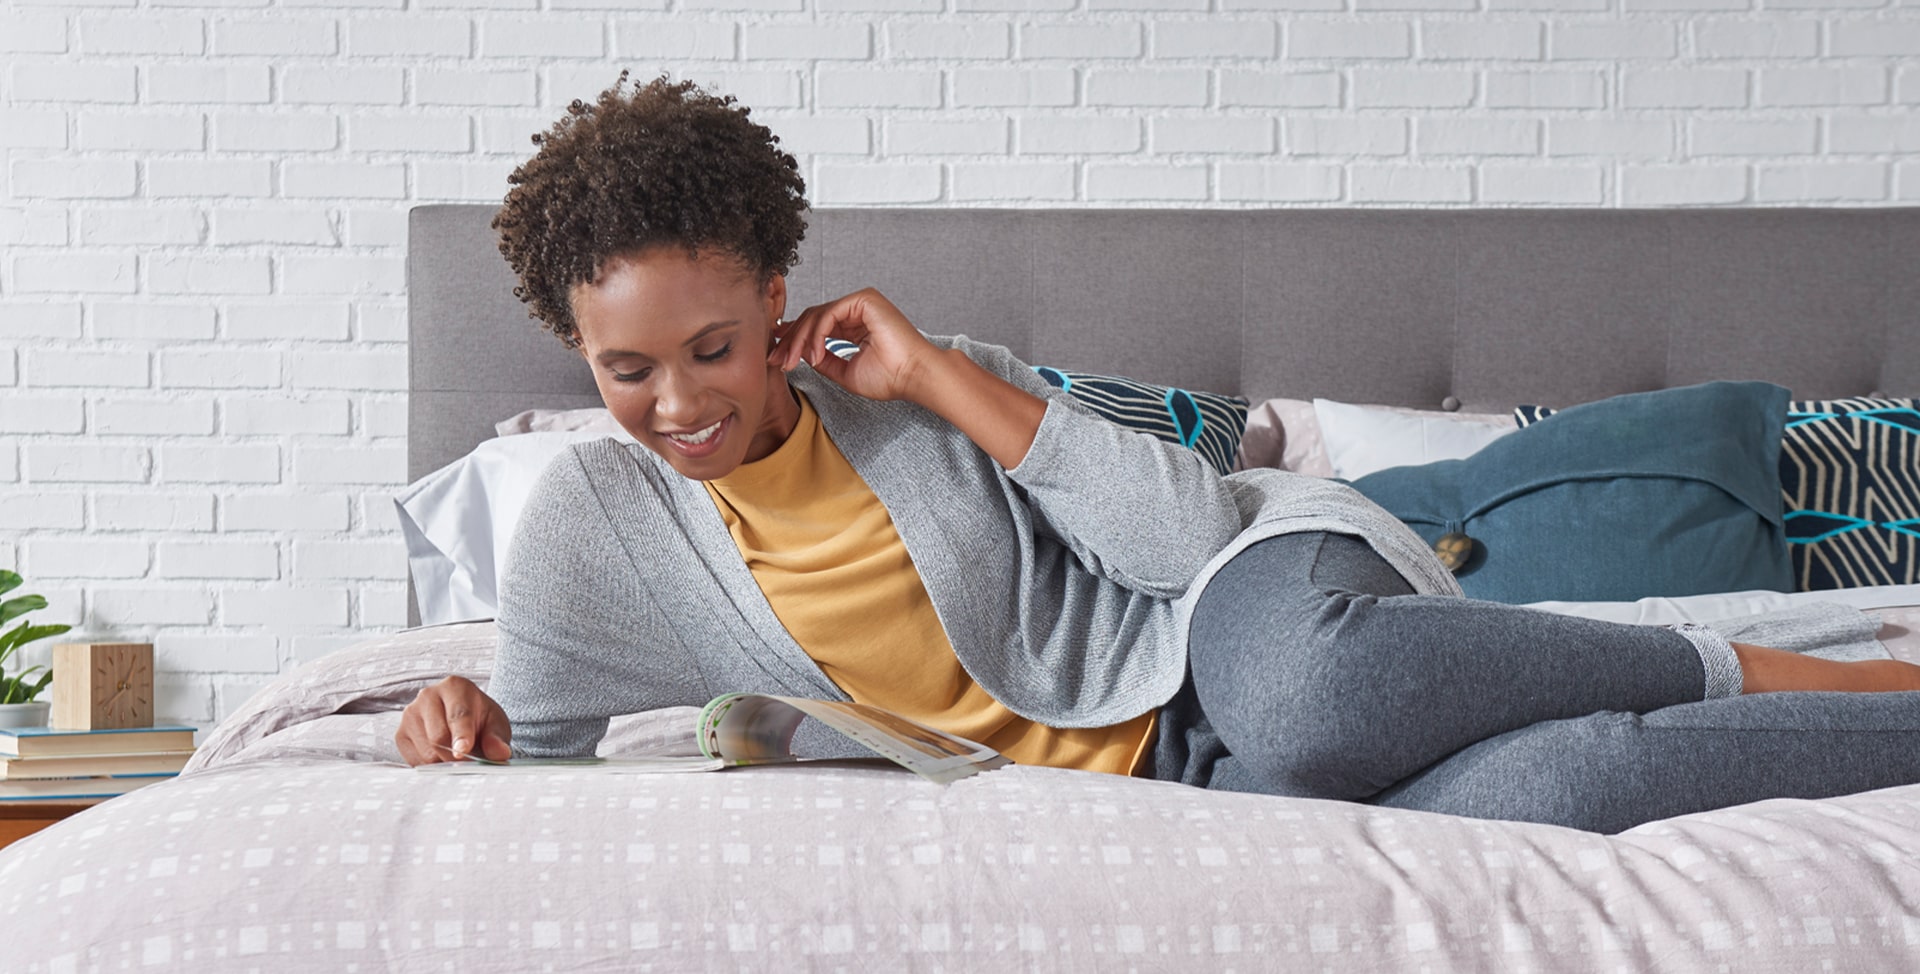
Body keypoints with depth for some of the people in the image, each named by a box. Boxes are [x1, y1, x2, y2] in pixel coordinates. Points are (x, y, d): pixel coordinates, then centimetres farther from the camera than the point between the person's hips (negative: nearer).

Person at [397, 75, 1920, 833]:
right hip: (1159, 789, 2)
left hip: (1235, 646, -1)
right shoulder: (588, 524, 2)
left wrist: (951, 382, -16)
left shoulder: (916, 379, -5)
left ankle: (1744, 672, -18)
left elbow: (1200, 534, -12)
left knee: (1308, 689, -43)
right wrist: (462, 724, -10)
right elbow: (544, 742, 14)